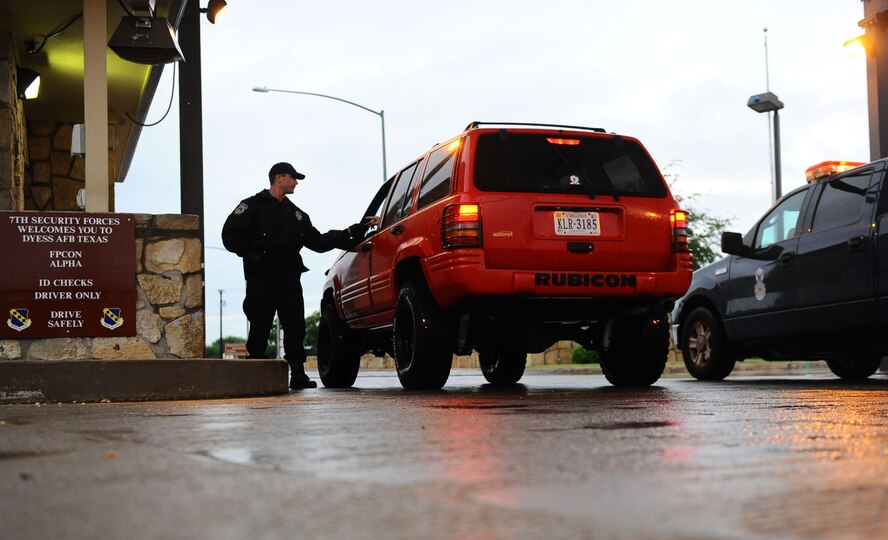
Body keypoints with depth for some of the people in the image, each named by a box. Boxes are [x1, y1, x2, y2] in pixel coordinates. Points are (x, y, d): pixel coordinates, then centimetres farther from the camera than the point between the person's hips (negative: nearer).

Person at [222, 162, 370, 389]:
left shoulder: (295, 213, 23)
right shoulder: (254, 205, 5)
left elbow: (317, 241, 20)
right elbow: (231, 234, -3)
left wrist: (349, 234, 13)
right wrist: (252, 256, -14)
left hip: (289, 277, 5)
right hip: (261, 277, -5)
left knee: (295, 327, -3)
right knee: (260, 327, -3)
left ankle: (297, 373, -2)